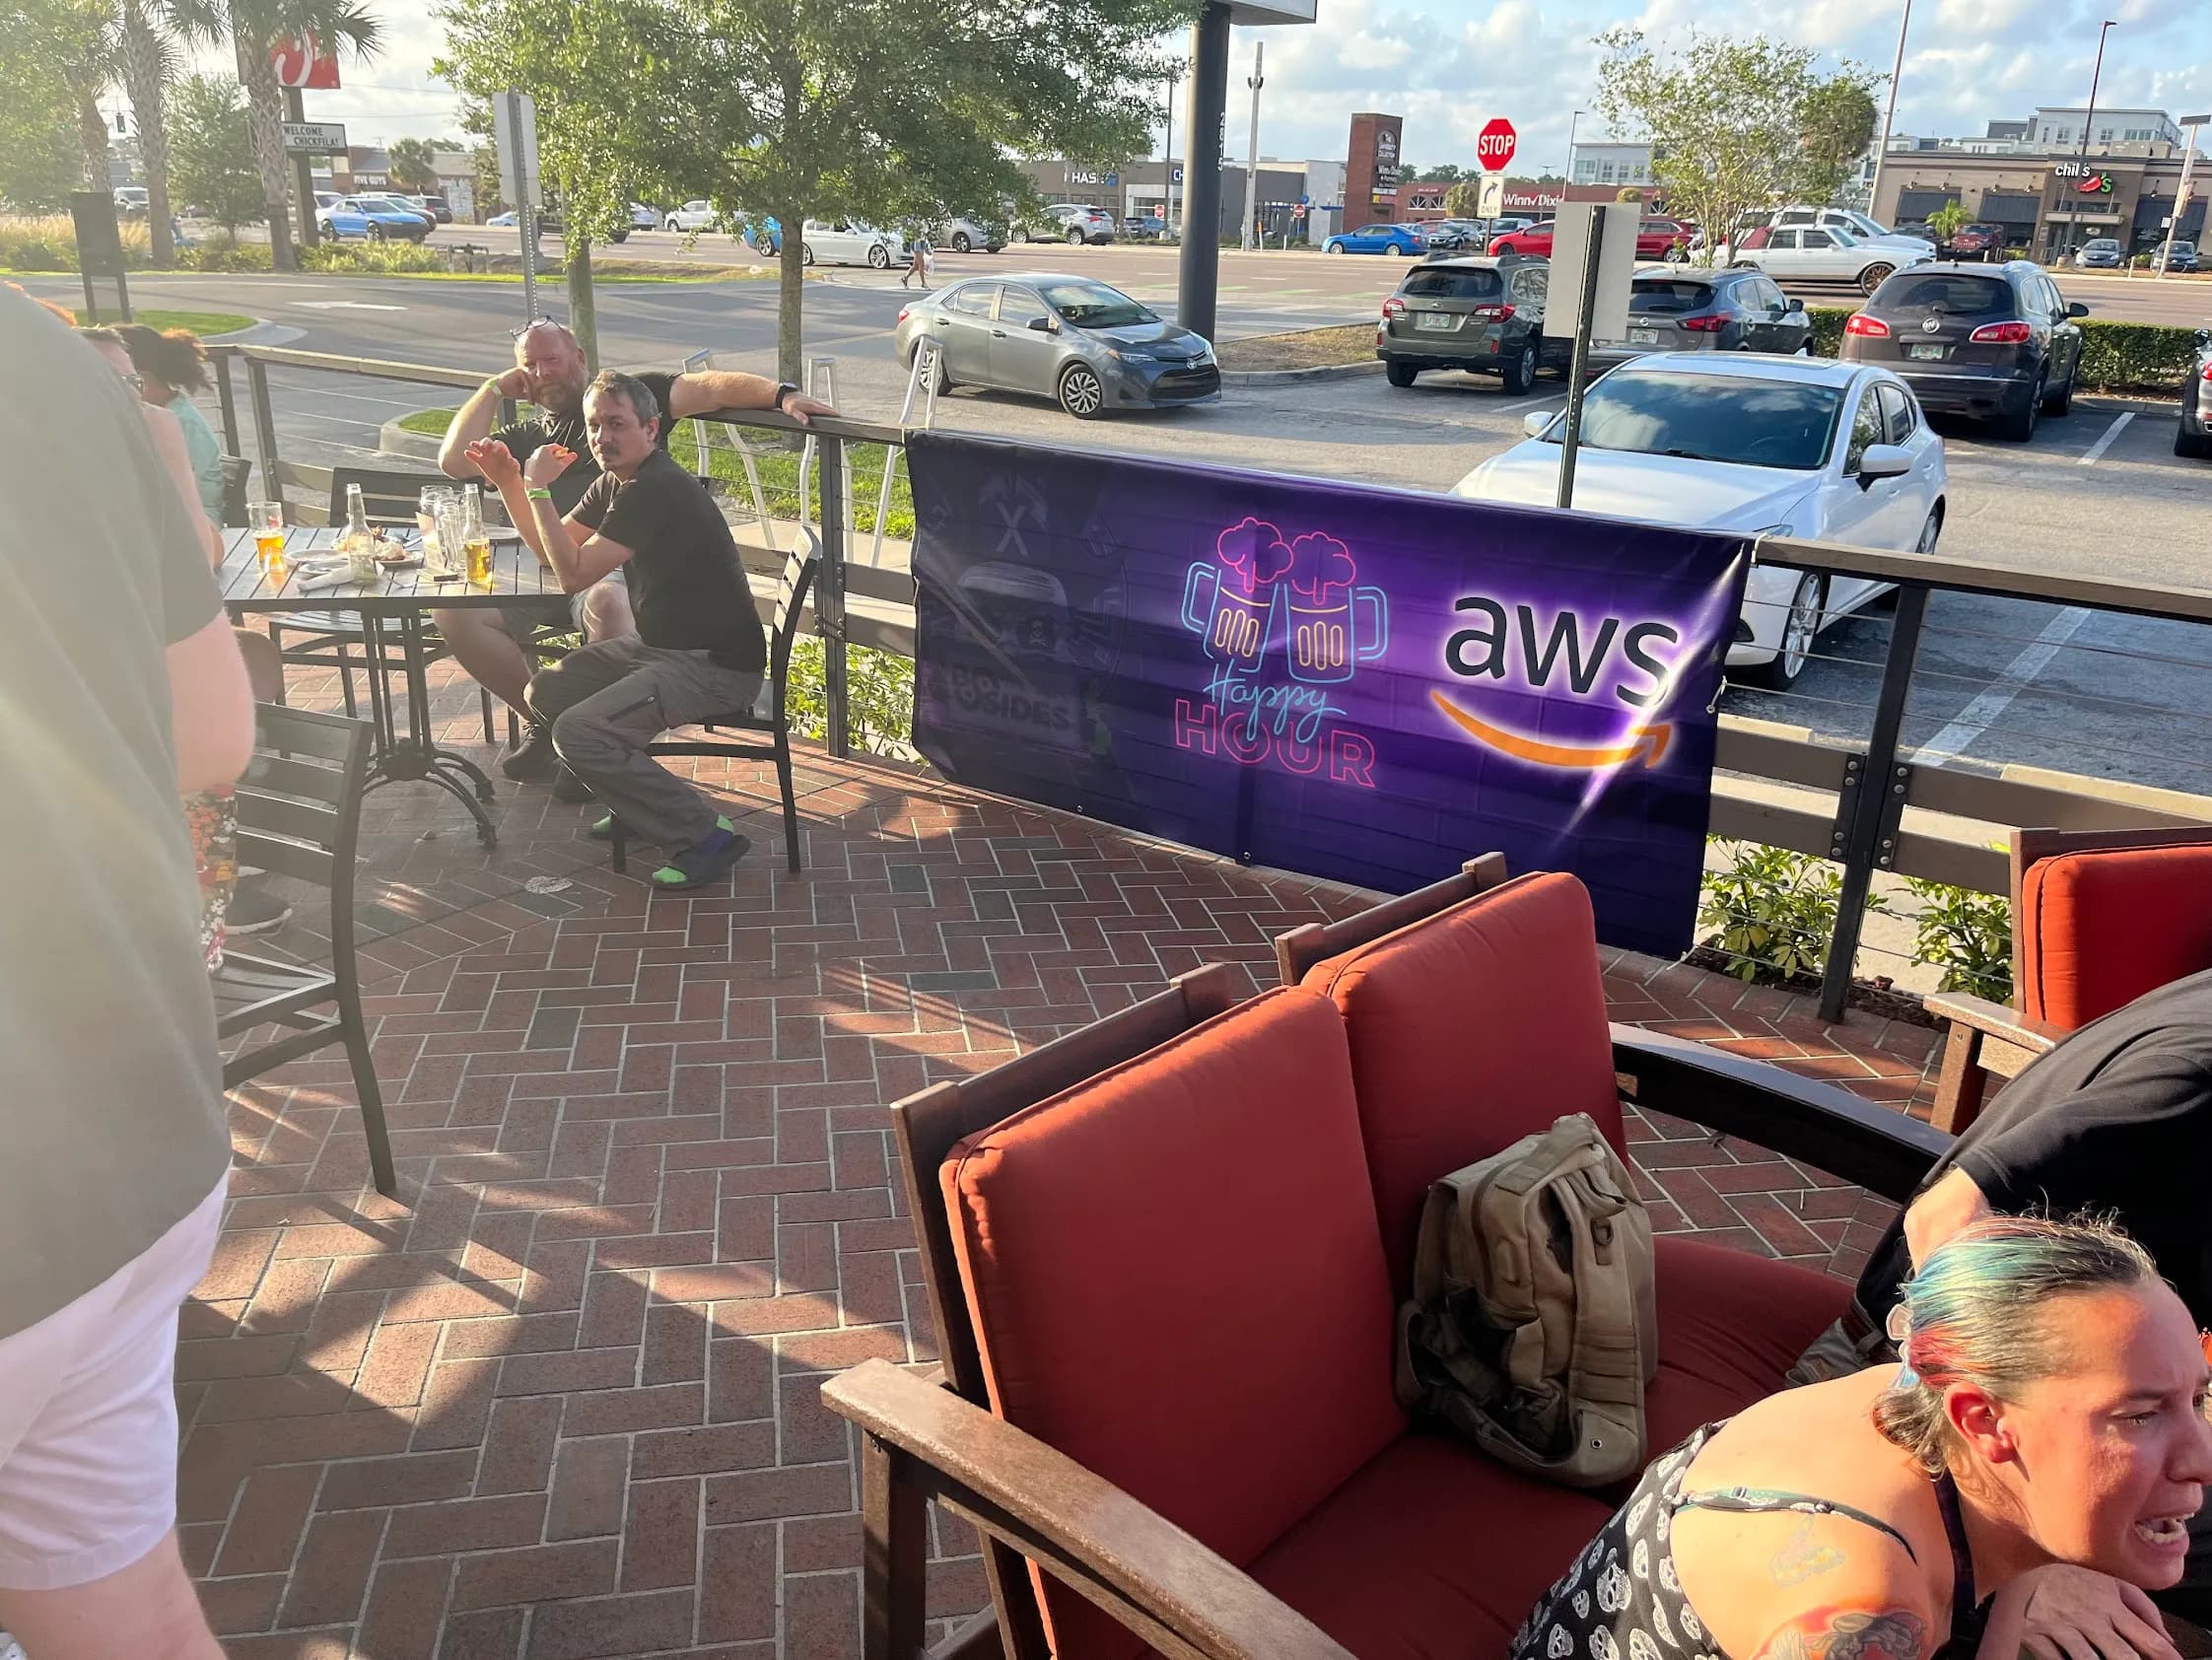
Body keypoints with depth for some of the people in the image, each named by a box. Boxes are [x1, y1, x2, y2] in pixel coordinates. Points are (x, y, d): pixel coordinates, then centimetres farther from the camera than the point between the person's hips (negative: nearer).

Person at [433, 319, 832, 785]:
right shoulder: (525, 437, 30)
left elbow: (709, 387, 2)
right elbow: (454, 461, 16)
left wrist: (781, 395, -15)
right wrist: (494, 389, 21)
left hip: (617, 566, -5)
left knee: (606, 604, -41)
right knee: (454, 614, -17)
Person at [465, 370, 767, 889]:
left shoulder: (656, 490, -21)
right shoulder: (616, 482, 11)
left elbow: (573, 574, -23)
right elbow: (550, 548, 19)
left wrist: (539, 489, -17)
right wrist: (508, 481, 7)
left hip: (717, 665, -10)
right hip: (662, 646, 10)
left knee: (578, 732, -22)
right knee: (546, 692, 9)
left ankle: (706, 837, -12)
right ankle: (639, 803, 20)